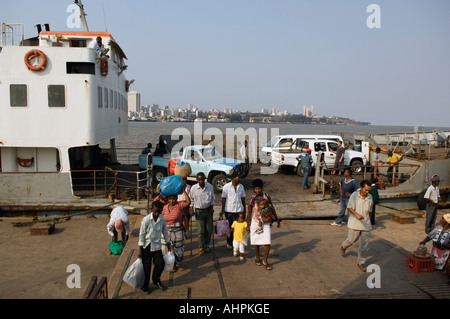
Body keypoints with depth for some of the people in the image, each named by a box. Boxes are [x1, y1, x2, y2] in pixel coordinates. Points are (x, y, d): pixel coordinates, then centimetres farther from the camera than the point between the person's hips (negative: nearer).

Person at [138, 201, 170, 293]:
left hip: (157, 246, 4)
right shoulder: (146, 220, -18)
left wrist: (168, 244, 16)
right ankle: (145, 285, 25)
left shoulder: (162, 219, -6)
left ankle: (156, 281, 30)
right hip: (147, 246, -4)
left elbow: (165, 231, 9)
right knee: (146, 267, 5)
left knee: (160, 264, 3)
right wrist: (140, 250, -9)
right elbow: (141, 235, -11)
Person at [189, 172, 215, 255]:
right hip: (199, 211, -2)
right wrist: (191, 210, -1)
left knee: (209, 229, 8)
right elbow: (191, 200, 3)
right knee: (201, 231, -3)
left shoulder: (210, 186, -6)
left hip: (208, 210, 2)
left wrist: (212, 207, 4)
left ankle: (206, 245, 28)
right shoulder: (193, 188, -11)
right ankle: (201, 247, 14)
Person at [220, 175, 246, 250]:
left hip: (239, 210, 3)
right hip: (229, 210, -3)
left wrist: (244, 208, 12)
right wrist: (222, 210, -5)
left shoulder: (241, 186, 5)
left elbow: (243, 198, 12)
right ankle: (229, 243, 21)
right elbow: (223, 199, -3)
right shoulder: (226, 186, -5)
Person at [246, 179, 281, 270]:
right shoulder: (252, 199, -11)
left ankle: (265, 260, 8)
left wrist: (277, 220, 9)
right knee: (256, 241, 13)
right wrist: (248, 226, -2)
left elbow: (272, 208, 6)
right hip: (255, 222, -1)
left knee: (267, 242, -6)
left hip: (265, 222, 1)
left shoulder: (266, 196, -5)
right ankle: (257, 257, 36)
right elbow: (249, 213, -3)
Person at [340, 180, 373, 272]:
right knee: (351, 240, 5)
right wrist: (356, 214, -30)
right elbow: (349, 207, -14)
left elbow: (369, 211, 16)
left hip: (366, 224, 4)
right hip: (354, 223, -4)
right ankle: (343, 246, 41)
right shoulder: (354, 195, -10)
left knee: (364, 244, 5)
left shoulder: (370, 197, 4)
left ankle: (360, 262, 19)